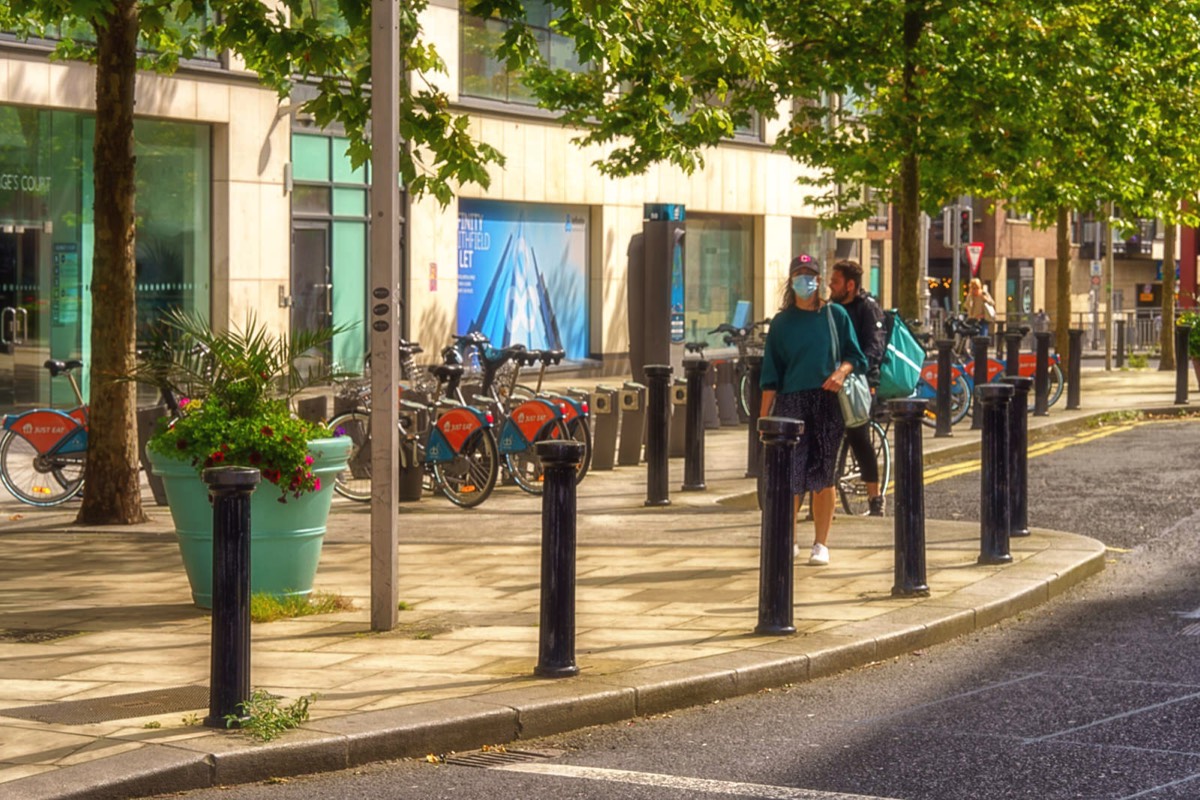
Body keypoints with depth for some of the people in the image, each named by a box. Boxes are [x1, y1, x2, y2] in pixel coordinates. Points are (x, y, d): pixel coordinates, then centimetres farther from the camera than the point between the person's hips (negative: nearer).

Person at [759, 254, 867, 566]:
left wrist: (841, 371, -14)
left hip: (828, 402, 0)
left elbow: (853, 354, 8)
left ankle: (821, 544, 11)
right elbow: (771, 373, 6)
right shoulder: (782, 322, 6)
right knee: (790, 474, -7)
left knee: (823, 476, 3)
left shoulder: (835, 315, 6)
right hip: (791, 402, 0)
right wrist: (764, 414, 0)